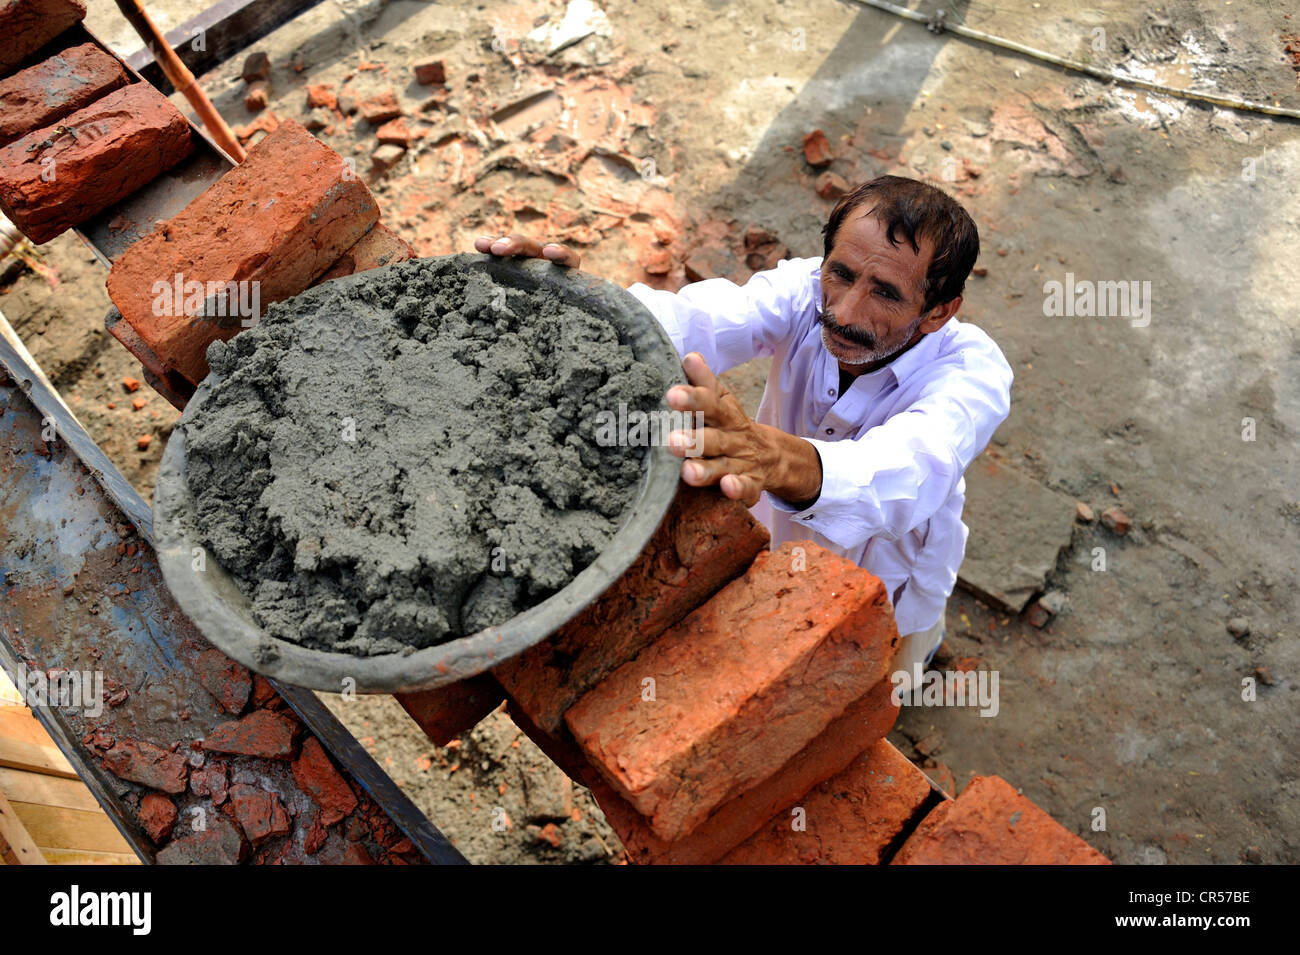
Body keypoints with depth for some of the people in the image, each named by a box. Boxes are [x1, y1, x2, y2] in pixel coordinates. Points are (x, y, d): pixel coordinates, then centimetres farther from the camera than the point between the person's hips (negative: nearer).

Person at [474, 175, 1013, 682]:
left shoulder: (972, 369, -36)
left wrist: (781, 459, -80)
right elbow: (699, 321, -47)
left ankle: (923, 627, 49)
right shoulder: (805, 292, -27)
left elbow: (914, 466, -59)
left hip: (884, 572, -2)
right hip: (780, 535, 3)